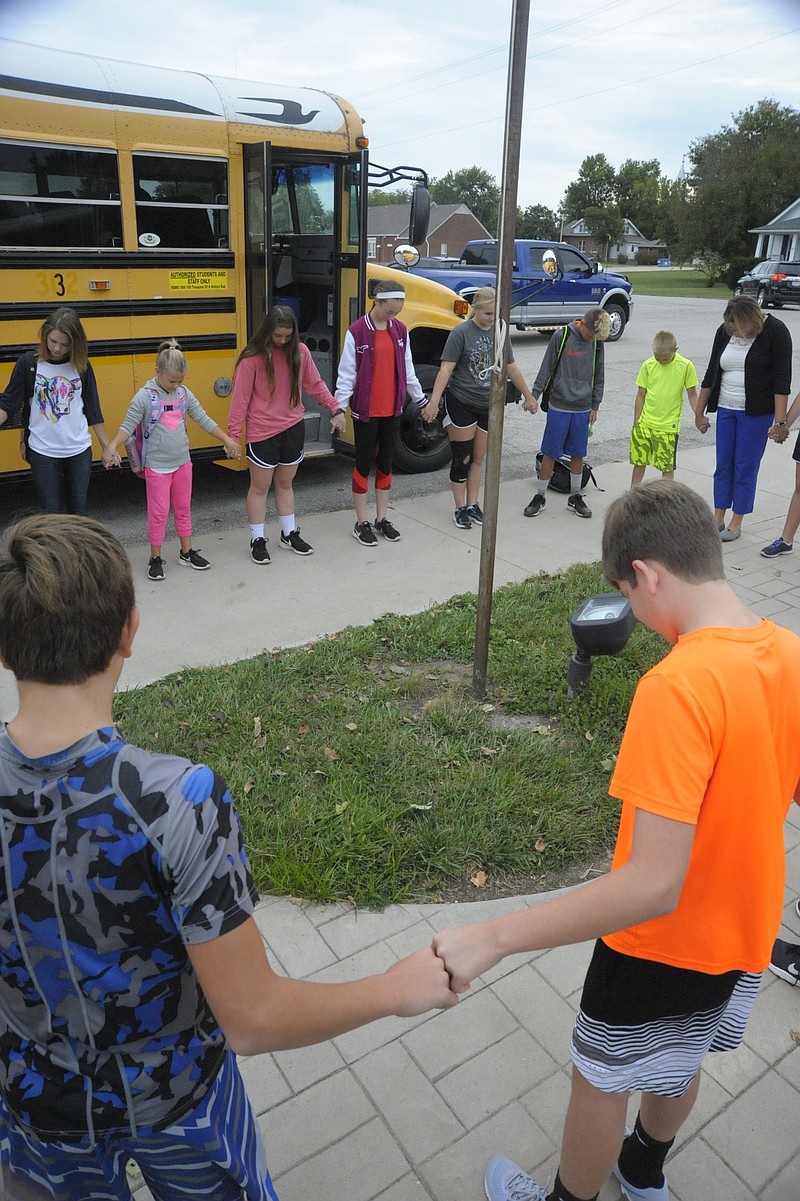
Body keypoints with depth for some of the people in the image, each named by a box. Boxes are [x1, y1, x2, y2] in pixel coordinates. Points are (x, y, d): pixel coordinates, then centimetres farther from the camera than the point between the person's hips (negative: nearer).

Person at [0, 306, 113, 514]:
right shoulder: (28, 364, -5)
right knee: (51, 512, 4)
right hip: (43, 452, -1)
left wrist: (108, 448, 6)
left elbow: (93, 411, 6)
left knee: (78, 509, 11)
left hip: (79, 451, 2)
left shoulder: (81, 365, 0)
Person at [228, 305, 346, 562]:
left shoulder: (299, 351, -1)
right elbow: (240, 398, -12)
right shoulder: (252, 358, -14)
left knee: (285, 483, 18)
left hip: (293, 428, 4)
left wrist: (336, 409, -2)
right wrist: (233, 435, -14)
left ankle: (289, 534, 31)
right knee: (260, 486, 7)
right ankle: (257, 540, 19)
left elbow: (315, 385, 7)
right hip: (262, 433, -4)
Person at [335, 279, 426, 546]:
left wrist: (422, 400, 16)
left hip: (393, 410, 5)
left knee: (385, 463, 13)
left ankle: (382, 519, 25)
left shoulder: (400, 330, 4)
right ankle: (361, 523, 15)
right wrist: (339, 408, -16)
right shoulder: (357, 331, -11)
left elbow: (407, 370, 12)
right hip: (365, 411, -5)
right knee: (364, 465, 5)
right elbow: (346, 374, -10)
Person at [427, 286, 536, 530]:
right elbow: (446, 368, -17)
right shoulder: (461, 333, -10)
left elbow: (511, 368, 15)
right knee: (462, 458, 1)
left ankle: (472, 505, 24)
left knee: (478, 458, 12)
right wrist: (434, 401, -28)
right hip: (461, 403, -5)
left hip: (487, 405, 5)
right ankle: (460, 509, 12)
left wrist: (528, 396, 20)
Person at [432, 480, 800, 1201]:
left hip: (663, 944, -7)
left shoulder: (677, 687, -35)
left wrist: (492, 939, -34)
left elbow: (653, 884, -37)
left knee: (602, 1082, 20)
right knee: (680, 1060, 32)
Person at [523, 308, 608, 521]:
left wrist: (595, 406, 9)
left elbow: (599, 376, 10)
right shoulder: (561, 336, -9)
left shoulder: (597, 342, 3)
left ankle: (575, 497, 23)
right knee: (550, 454, 1)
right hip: (559, 407, -3)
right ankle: (540, 497, 13)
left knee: (578, 455, 10)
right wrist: (533, 396, -8)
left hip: (583, 409, 3)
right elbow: (546, 369, -5)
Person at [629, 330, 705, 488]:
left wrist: (699, 417, -4)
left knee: (667, 467, 2)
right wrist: (636, 422, 5)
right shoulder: (648, 365, -1)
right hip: (644, 423, 2)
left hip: (668, 426, -2)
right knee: (639, 461, 10)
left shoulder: (686, 366, -6)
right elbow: (641, 395, 5)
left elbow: (692, 394, 3)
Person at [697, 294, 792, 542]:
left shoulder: (775, 332, -11)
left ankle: (736, 523, 8)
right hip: (726, 409, 5)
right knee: (723, 465, 6)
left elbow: (782, 379, -14)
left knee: (745, 467, -1)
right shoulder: (724, 331, 3)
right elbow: (711, 373, 11)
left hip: (756, 412, -5)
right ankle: (718, 520, 14)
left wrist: (779, 420, -19)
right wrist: (700, 411, 12)